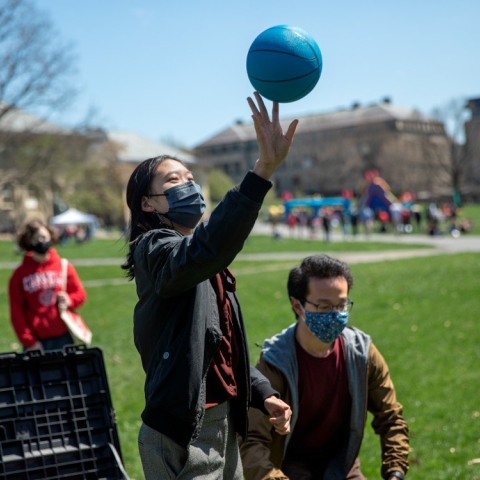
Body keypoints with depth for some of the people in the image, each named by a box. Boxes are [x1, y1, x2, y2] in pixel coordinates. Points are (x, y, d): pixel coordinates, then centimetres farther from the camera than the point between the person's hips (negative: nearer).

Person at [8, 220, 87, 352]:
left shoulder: (65, 266, 5)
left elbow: (80, 294, 14)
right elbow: (16, 312, 0)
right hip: (37, 341, -1)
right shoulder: (20, 274, 1)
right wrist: (29, 342, -6)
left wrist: (69, 300, -9)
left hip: (63, 337, 2)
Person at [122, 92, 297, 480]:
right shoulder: (155, 249, -13)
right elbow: (205, 251, -36)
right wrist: (264, 168, -44)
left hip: (222, 426, 9)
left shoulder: (209, 272, 15)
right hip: (183, 437, -8)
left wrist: (264, 394, 3)